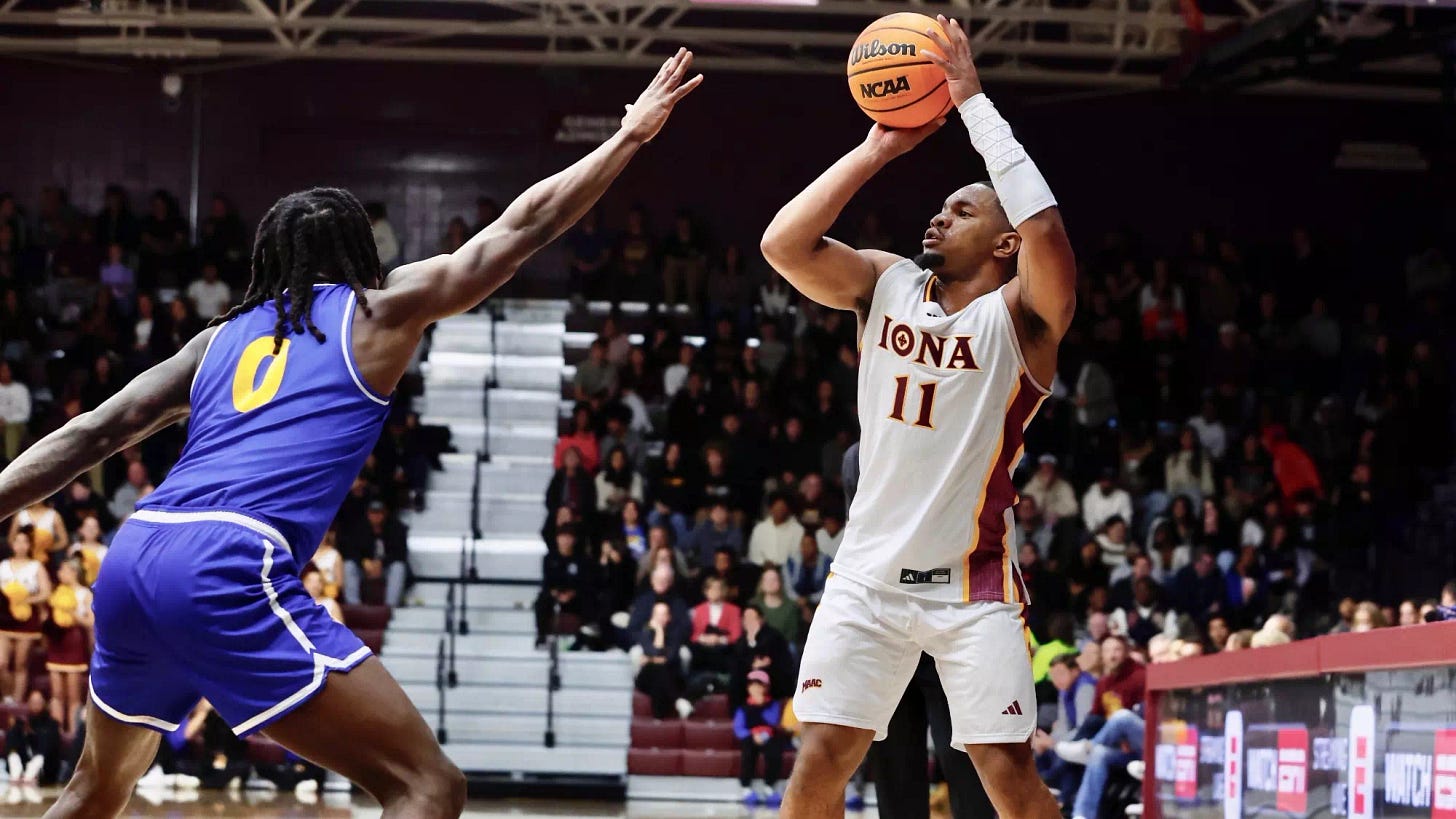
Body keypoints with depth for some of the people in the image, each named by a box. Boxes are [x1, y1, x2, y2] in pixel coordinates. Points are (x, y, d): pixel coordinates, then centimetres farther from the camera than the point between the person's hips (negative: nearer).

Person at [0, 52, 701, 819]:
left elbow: (92, 433, 20)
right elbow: (521, 227, 17)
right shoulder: (379, 310, 13)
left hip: (132, 557, 7)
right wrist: (631, 134, 27)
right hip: (229, 572, -7)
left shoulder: (223, 335, 25)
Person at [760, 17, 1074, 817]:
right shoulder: (885, 284, 4)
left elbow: (1045, 228, -30)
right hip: (870, 573, 3)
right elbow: (783, 243, -11)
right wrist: (877, 149, -11)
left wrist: (974, 103, -25)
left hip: (973, 584, -3)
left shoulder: (1019, 315, -9)